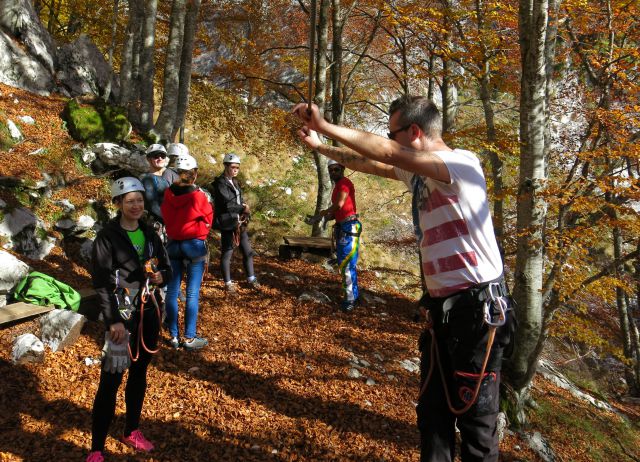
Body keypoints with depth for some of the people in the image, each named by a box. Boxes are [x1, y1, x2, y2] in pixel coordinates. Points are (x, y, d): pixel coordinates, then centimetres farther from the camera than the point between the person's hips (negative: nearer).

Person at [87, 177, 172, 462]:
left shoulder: (150, 234, 7)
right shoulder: (107, 237, -10)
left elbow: (166, 267, 14)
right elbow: (101, 282, -13)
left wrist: (161, 277, -10)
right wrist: (113, 320, -19)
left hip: (149, 313, 6)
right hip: (121, 315, -6)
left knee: (139, 374, 15)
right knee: (111, 380, -5)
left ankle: (131, 432, 31)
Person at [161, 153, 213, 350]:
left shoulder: (168, 194, -3)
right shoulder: (197, 196, -15)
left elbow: (166, 218, 8)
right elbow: (208, 219, -1)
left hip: (173, 244, 5)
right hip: (194, 245, -4)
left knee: (172, 291, 11)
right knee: (192, 293, 3)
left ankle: (174, 336, 19)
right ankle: (189, 338, 9)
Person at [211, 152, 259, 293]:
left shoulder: (235, 182, 15)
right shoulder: (220, 183, -13)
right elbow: (227, 205, -20)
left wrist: (245, 211, -4)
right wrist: (243, 209, -8)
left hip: (239, 222, 8)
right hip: (227, 223, -8)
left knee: (248, 251, 12)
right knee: (227, 253, 2)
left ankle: (251, 279, 24)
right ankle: (228, 283, 13)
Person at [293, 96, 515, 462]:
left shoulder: (462, 162, -16)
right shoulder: (418, 172, 9)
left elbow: (387, 152, -26)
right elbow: (369, 164, 20)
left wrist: (325, 125, -21)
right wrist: (319, 146, 21)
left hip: (479, 307, -8)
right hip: (442, 305, 8)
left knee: (476, 417, 4)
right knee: (432, 410, 16)